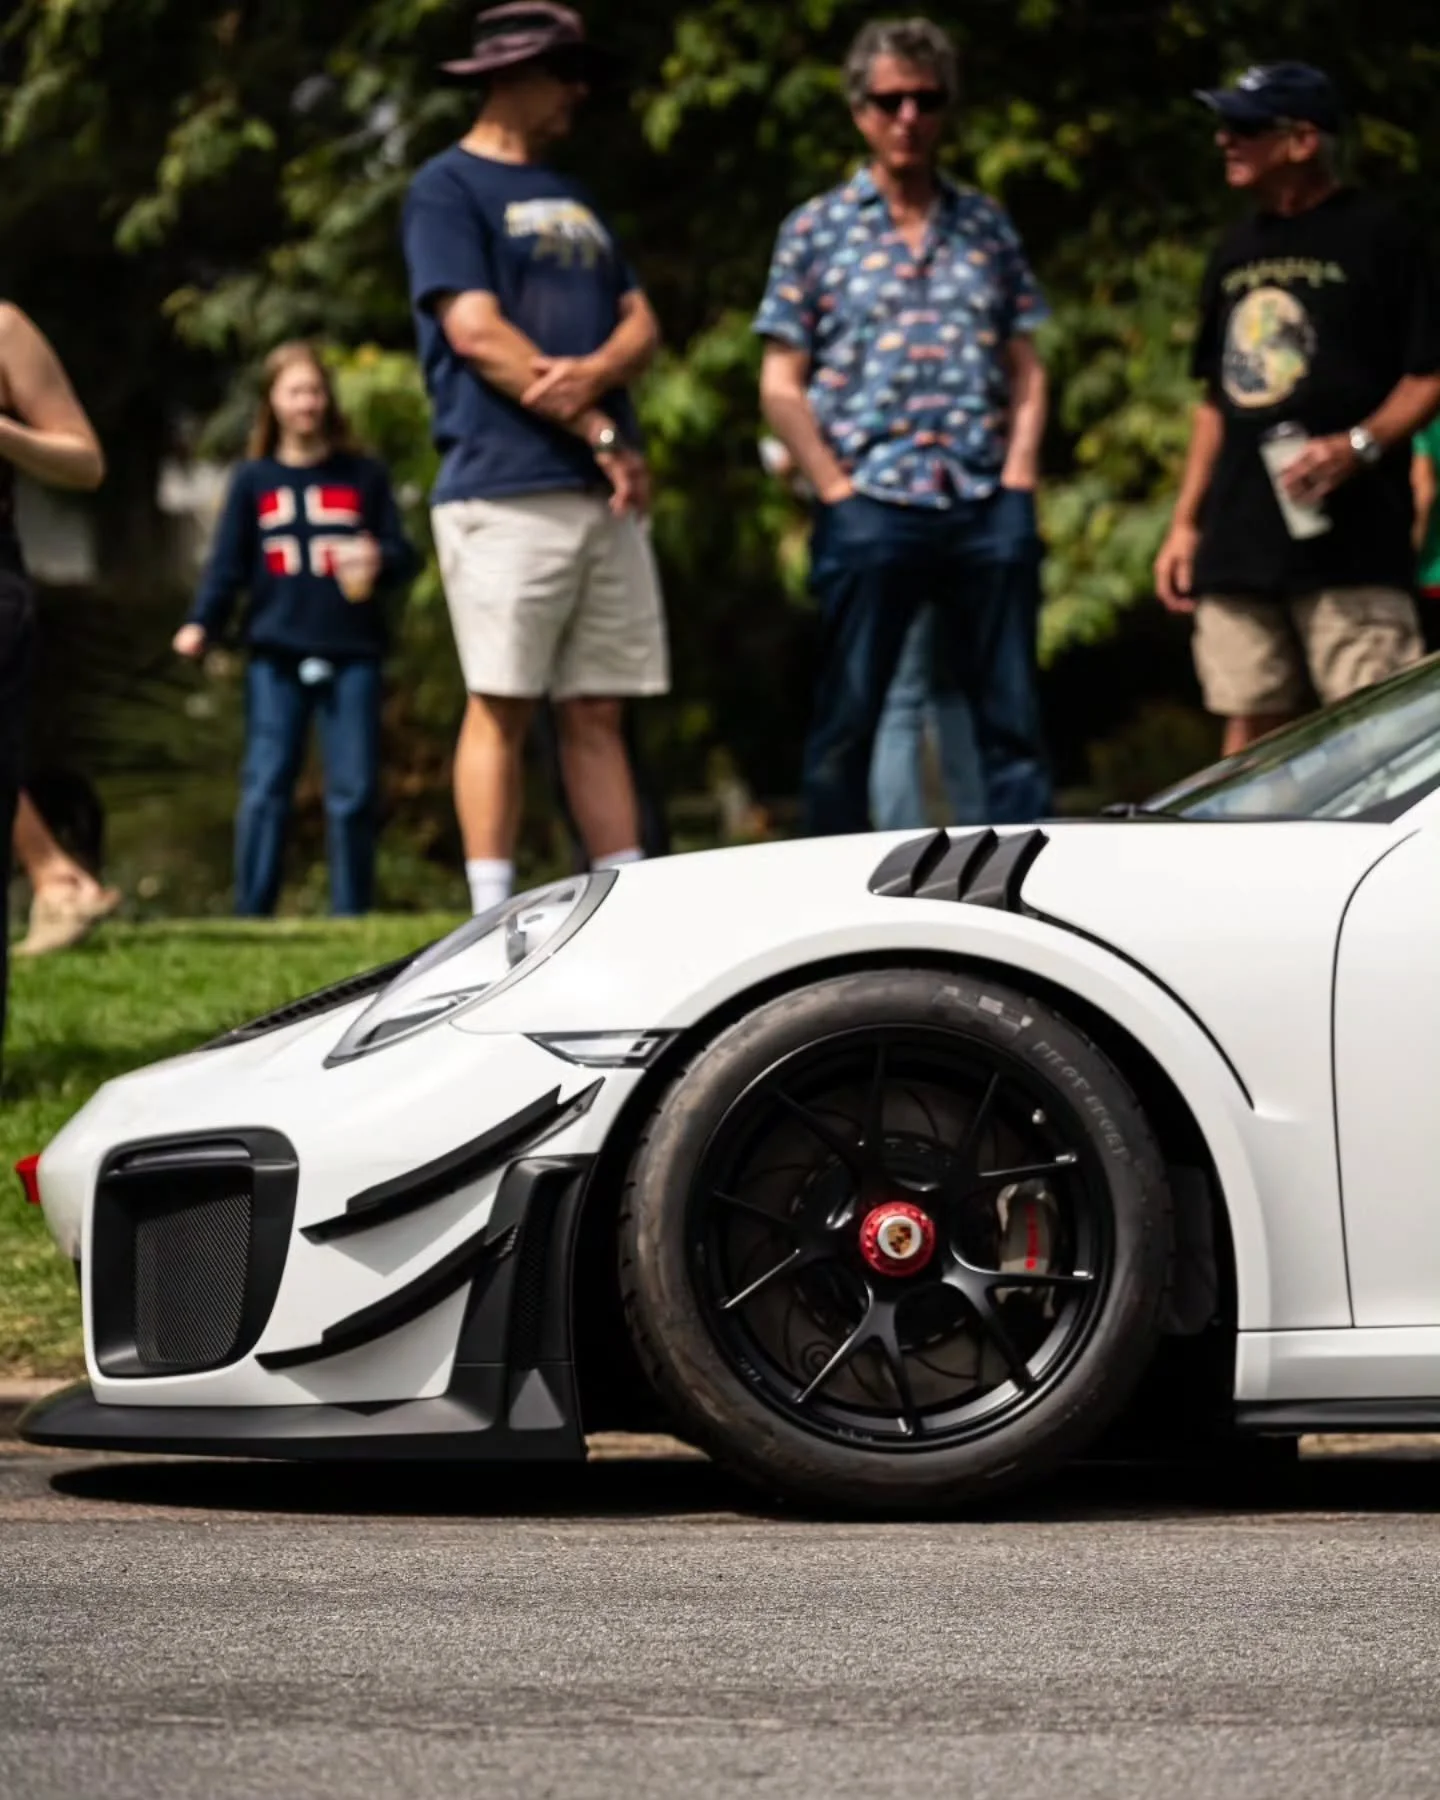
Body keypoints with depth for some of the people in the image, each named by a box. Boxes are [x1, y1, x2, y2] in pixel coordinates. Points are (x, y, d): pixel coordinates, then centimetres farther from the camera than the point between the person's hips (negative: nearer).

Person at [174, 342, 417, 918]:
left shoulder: (364, 476, 10)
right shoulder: (254, 480, 11)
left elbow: (401, 555, 8)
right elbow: (228, 565, 8)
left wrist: (380, 560, -16)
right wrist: (201, 625, -7)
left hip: (352, 652, 0)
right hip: (276, 654, 0)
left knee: (354, 790, 0)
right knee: (266, 785, -5)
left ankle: (351, 914, 7)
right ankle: (251, 915, -4)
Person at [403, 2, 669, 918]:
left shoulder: (574, 199, 23)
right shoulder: (449, 188, 0)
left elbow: (641, 325, 16)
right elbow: (477, 331, -10)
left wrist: (592, 375, -8)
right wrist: (602, 435, -11)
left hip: (604, 495, 7)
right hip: (506, 489, -7)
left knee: (599, 711, 6)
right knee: (503, 705, -7)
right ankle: (495, 926, -6)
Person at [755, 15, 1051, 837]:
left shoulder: (988, 227, 14)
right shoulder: (818, 229, 6)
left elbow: (1026, 370, 14)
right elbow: (782, 385, 4)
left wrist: (1018, 480, 1)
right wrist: (838, 491, -5)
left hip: (989, 509, 2)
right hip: (871, 508, -2)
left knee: (1013, 720, 2)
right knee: (848, 722, 1)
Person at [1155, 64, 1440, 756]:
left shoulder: (1376, 234, -2)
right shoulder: (1237, 251, 19)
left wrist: (1359, 445, -20)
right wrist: (1185, 522, 18)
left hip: (1351, 543, -7)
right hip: (1237, 544, 7)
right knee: (1249, 726, 6)